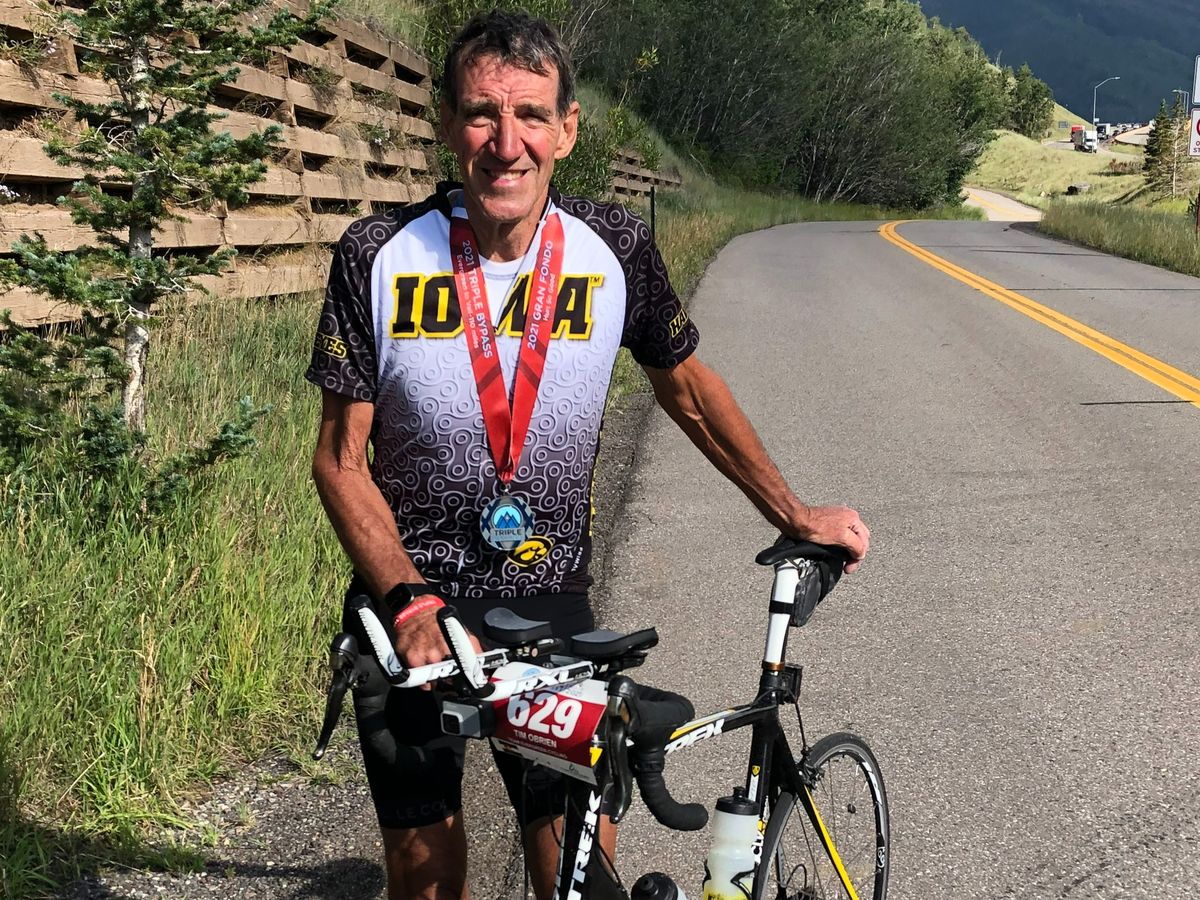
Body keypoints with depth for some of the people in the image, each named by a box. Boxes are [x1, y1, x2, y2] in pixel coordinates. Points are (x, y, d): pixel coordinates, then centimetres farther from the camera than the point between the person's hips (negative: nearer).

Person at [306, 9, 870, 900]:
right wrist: (409, 600, -21)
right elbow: (341, 459, -8)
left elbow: (687, 388, 9)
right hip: (410, 604, 0)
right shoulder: (381, 256, -13)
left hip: (551, 602, 1)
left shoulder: (615, 249, -9)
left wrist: (792, 513, 6)